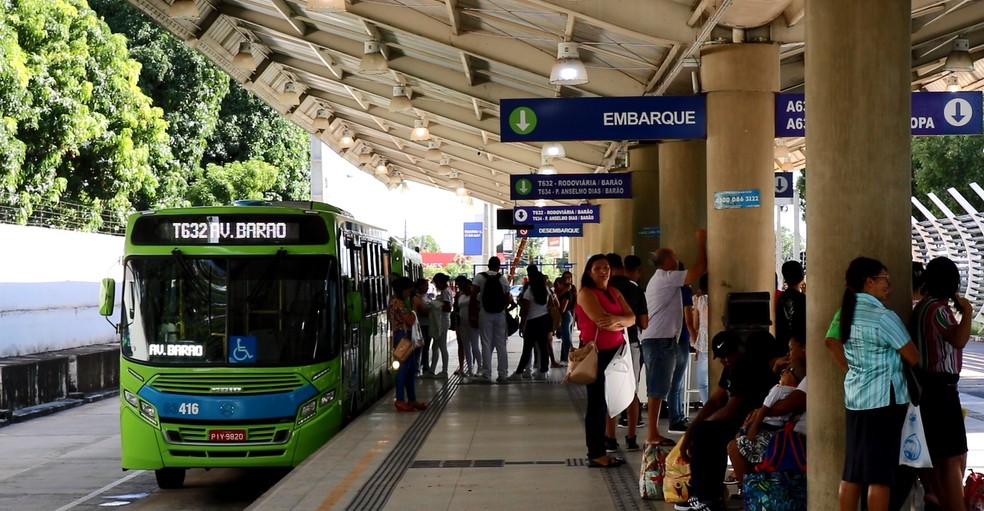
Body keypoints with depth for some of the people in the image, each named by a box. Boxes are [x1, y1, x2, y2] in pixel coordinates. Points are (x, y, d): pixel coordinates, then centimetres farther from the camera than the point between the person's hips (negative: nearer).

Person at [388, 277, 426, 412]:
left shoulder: (397, 302, 16)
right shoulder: (399, 303, -17)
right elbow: (410, 320, -17)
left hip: (406, 337, 11)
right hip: (403, 337, -11)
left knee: (411, 369, 12)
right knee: (404, 368, -7)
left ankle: (412, 399, 15)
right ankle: (400, 400, -4)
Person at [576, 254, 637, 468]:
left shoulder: (614, 292, 14)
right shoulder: (586, 293, -8)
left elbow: (631, 318, 3)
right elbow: (602, 320, -20)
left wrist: (615, 319, -18)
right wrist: (622, 323, -4)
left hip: (615, 351, 7)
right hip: (596, 352, -7)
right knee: (597, 403, -4)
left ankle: (601, 451, 13)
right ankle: (595, 454, 1)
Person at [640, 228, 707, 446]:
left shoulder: (657, 280, 22)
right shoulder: (668, 278, -10)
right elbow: (700, 268, -15)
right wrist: (701, 242, -5)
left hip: (653, 338, 11)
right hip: (661, 339, -11)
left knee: (656, 388, 10)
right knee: (657, 389, -10)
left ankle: (653, 432, 12)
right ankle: (653, 434, -11)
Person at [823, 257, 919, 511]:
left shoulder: (845, 313, 6)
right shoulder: (883, 317, -15)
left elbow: (830, 342, 15)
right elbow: (913, 357, -9)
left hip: (855, 397, 8)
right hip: (884, 398, -8)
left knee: (852, 470, 10)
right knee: (879, 473, -4)